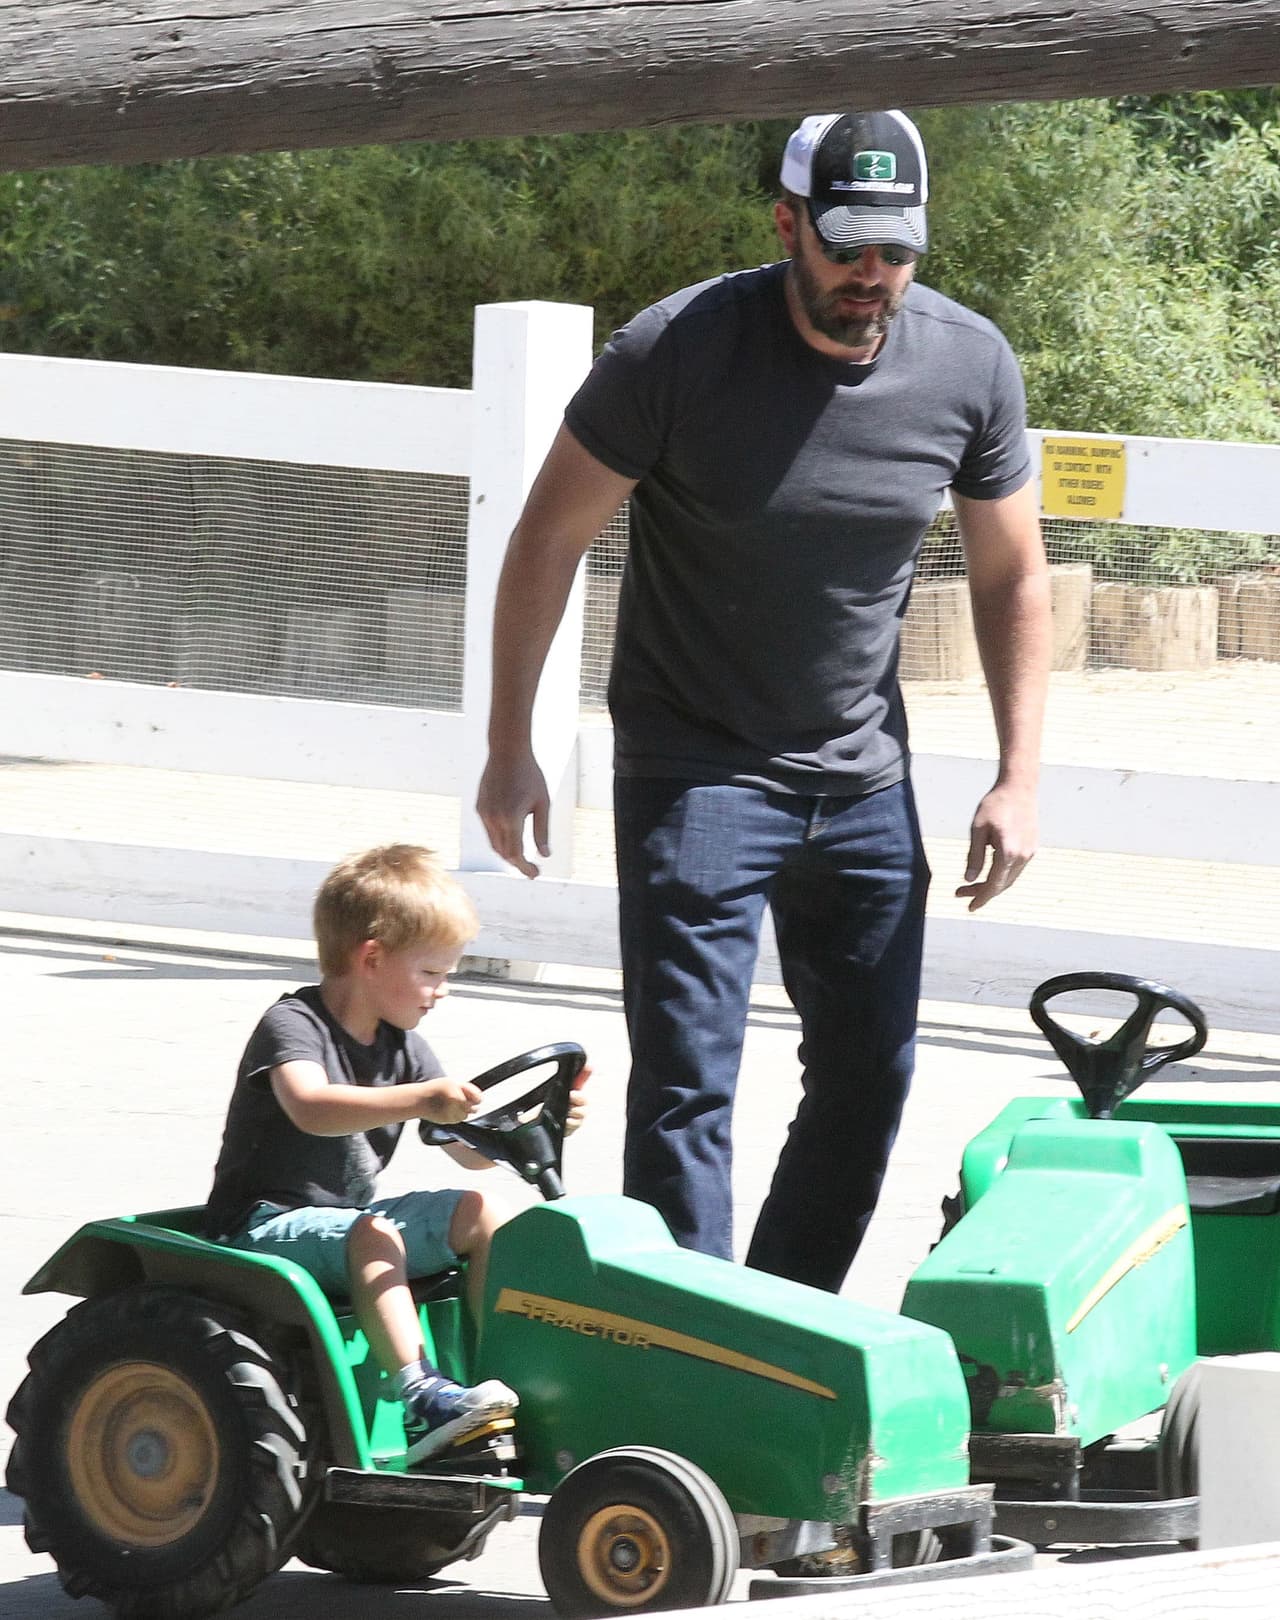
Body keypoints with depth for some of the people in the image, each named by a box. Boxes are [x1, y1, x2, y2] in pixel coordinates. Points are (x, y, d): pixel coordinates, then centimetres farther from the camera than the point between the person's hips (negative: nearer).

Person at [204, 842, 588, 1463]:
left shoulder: (401, 1046, 9)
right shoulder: (293, 1025, -16)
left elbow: (472, 1149, 6)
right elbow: (310, 1107, -38)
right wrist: (418, 1100, -50)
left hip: (350, 1215, 8)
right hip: (268, 1225, -8)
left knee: (486, 1213, -3)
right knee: (372, 1236, -36)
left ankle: (499, 1373, -6)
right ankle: (421, 1397, -48)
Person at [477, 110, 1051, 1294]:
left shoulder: (971, 366, -7)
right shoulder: (677, 352, -17)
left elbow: (1012, 576, 6)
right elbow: (549, 540, -7)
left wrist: (1018, 780, 1)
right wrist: (509, 750, -7)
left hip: (862, 781, 4)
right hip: (695, 772, -4)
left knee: (870, 1081, 7)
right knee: (685, 1083, -12)